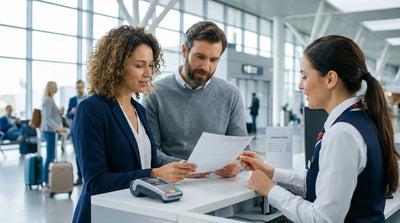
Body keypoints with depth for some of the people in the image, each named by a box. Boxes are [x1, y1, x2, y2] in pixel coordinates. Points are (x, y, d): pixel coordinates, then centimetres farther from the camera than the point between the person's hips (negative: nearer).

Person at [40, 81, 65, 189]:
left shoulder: (50, 100, 16)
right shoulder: (48, 100, -13)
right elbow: (47, 117, -22)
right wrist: (57, 127, -29)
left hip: (50, 130, 10)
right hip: (49, 130, -10)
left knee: (52, 156, 13)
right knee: (49, 157, -7)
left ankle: (47, 181, 19)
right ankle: (46, 183, -3)